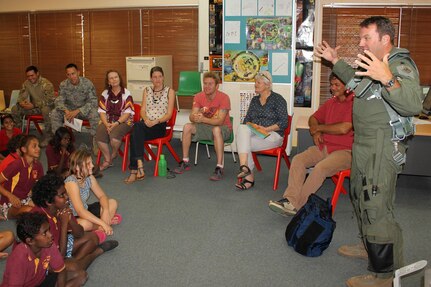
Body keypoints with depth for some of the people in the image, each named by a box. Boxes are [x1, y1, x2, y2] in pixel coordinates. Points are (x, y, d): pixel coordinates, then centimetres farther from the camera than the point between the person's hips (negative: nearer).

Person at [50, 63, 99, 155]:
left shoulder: (87, 83, -16)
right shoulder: (63, 85, -7)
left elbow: (93, 102, -20)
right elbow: (59, 101, -7)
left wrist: (77, 111, -31)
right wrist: (66, 111, -30)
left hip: (84, 110, -3)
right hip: (69, 109, 3)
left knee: (94, 114, -35)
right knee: (54, 113, -22)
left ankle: (95, 142, -22)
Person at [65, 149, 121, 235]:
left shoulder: (89, 178, -6)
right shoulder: (71, 182, -28)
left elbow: (102, 196, 2)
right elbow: (80, 211, -33)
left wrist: (106, 211, -20)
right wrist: (103, 223, -34)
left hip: (86, 211, 8)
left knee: (112, 203, 0)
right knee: (85, 224, -39)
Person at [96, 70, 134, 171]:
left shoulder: (126, 93, 0)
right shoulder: (105, 94, 12)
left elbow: (128, 113, -7)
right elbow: (102, 111, 6)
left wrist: (116, 123, -19)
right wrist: (106, 124, -12)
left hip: (124, 121, -3)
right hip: (108, 121, 4)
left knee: (114, 134, -34)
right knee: (99, 134, -27)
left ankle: (113, 155, 0)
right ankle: (107, 160, -9)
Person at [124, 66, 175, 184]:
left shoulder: (170, 91, 7)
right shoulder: (147, 90, 19)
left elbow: (169, 114, 0)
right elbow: (142, 110, 12)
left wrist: (155, 121, -17)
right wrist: (146, 120, -11)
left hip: (160, 126, -3)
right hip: (146, 123, 4)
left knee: (137, 127, -34)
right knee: (137, 127, -35)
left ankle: (134, 170, -39)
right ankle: (139, 165, -43)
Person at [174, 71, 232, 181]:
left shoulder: (224, 98, -19)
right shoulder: (199, 97, -4)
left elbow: (220, 121, -27)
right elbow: (191, 117, -11)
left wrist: (203, 119, -43)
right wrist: (195, 117, -37)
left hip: (223, 128, -5)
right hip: (206, 127, 5)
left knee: (216, 130, -39)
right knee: (187, 127, -18)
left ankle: (219, 168, -36)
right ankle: (185, 162, -6)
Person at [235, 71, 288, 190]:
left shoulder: (278, 99, 1)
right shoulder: (254, 100, 21)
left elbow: (283, 122, -7)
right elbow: (247, 119, 17)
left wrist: (266, 129, -18)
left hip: (273, 135, -6)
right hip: (254, 133, 6)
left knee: (242, 143, -28)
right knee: (241, 128, -30)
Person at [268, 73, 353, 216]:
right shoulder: (331, 102, 18)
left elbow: (343, 128, -18)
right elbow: (313, 118, 29)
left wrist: (319, 128, -2)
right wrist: (316, 132, 5)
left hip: (345, 150, -7)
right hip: (324, 146, 7)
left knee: (320, 167, -32)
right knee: (298, 159, -18)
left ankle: (295, 205, -26)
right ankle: (290, 199, -28)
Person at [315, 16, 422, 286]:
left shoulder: (400, 66, -20)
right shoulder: (375, 62, 12)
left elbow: (413, 105, -37)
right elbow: (355, 80, 35)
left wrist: (387, 79, -50)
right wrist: (335, 61, 27)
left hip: (382, 149, -11)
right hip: (364, 145, 11)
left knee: (376, 208, -8)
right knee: (361, 198, 24)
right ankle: (370, 247, 43)